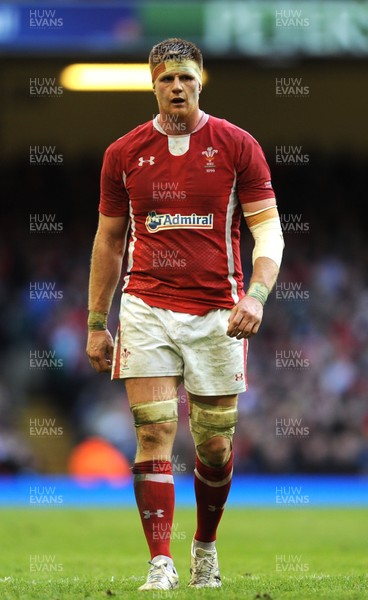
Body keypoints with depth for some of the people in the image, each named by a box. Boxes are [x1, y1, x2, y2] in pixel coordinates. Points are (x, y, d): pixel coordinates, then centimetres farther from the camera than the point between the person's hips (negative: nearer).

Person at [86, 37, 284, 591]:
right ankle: (160, 565, -11)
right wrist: (96, 323, 12)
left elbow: (267, 227, 0)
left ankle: (206, 547, 30)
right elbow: (108, 240, 14)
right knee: (154, 434, -10)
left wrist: (257, 294, -17)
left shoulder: (237, 146, 1)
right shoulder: (124, 154, 6)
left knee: (215, 447, 6)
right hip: (147, 308, 0)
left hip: (217, 313, 0)